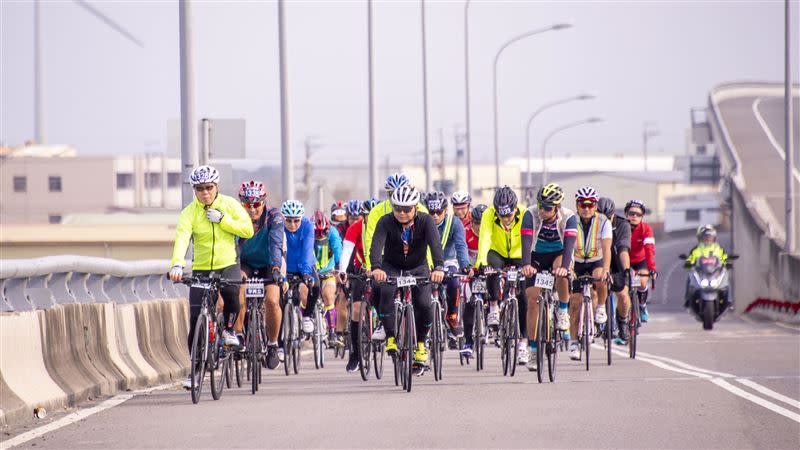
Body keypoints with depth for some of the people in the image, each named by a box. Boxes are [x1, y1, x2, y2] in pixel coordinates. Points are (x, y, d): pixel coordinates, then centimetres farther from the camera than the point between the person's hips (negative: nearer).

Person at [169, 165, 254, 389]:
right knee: (195, 320, -4)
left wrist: (222, 219, -19)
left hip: (228, 264, 0)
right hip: (201, 269, 0)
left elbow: (248, 230, -8)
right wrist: (177, 264, -42)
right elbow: (182, 239, -25)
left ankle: (229, 328, -4)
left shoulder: (229, 204, -3)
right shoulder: (189, 213, -9)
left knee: (231, 291, -34)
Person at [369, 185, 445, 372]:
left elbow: (435, 244, -36)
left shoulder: (425, 221, -21)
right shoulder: (386, 222, -22)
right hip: (392, 267, 0)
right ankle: (391, 338, -20)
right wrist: (376, 268, -57)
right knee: (387, 292, -31)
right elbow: (376, 246, -37)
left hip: (418, 268, 1)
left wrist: (438, 267, -55)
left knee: (424, 305, -19)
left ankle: (421, 344, 6)